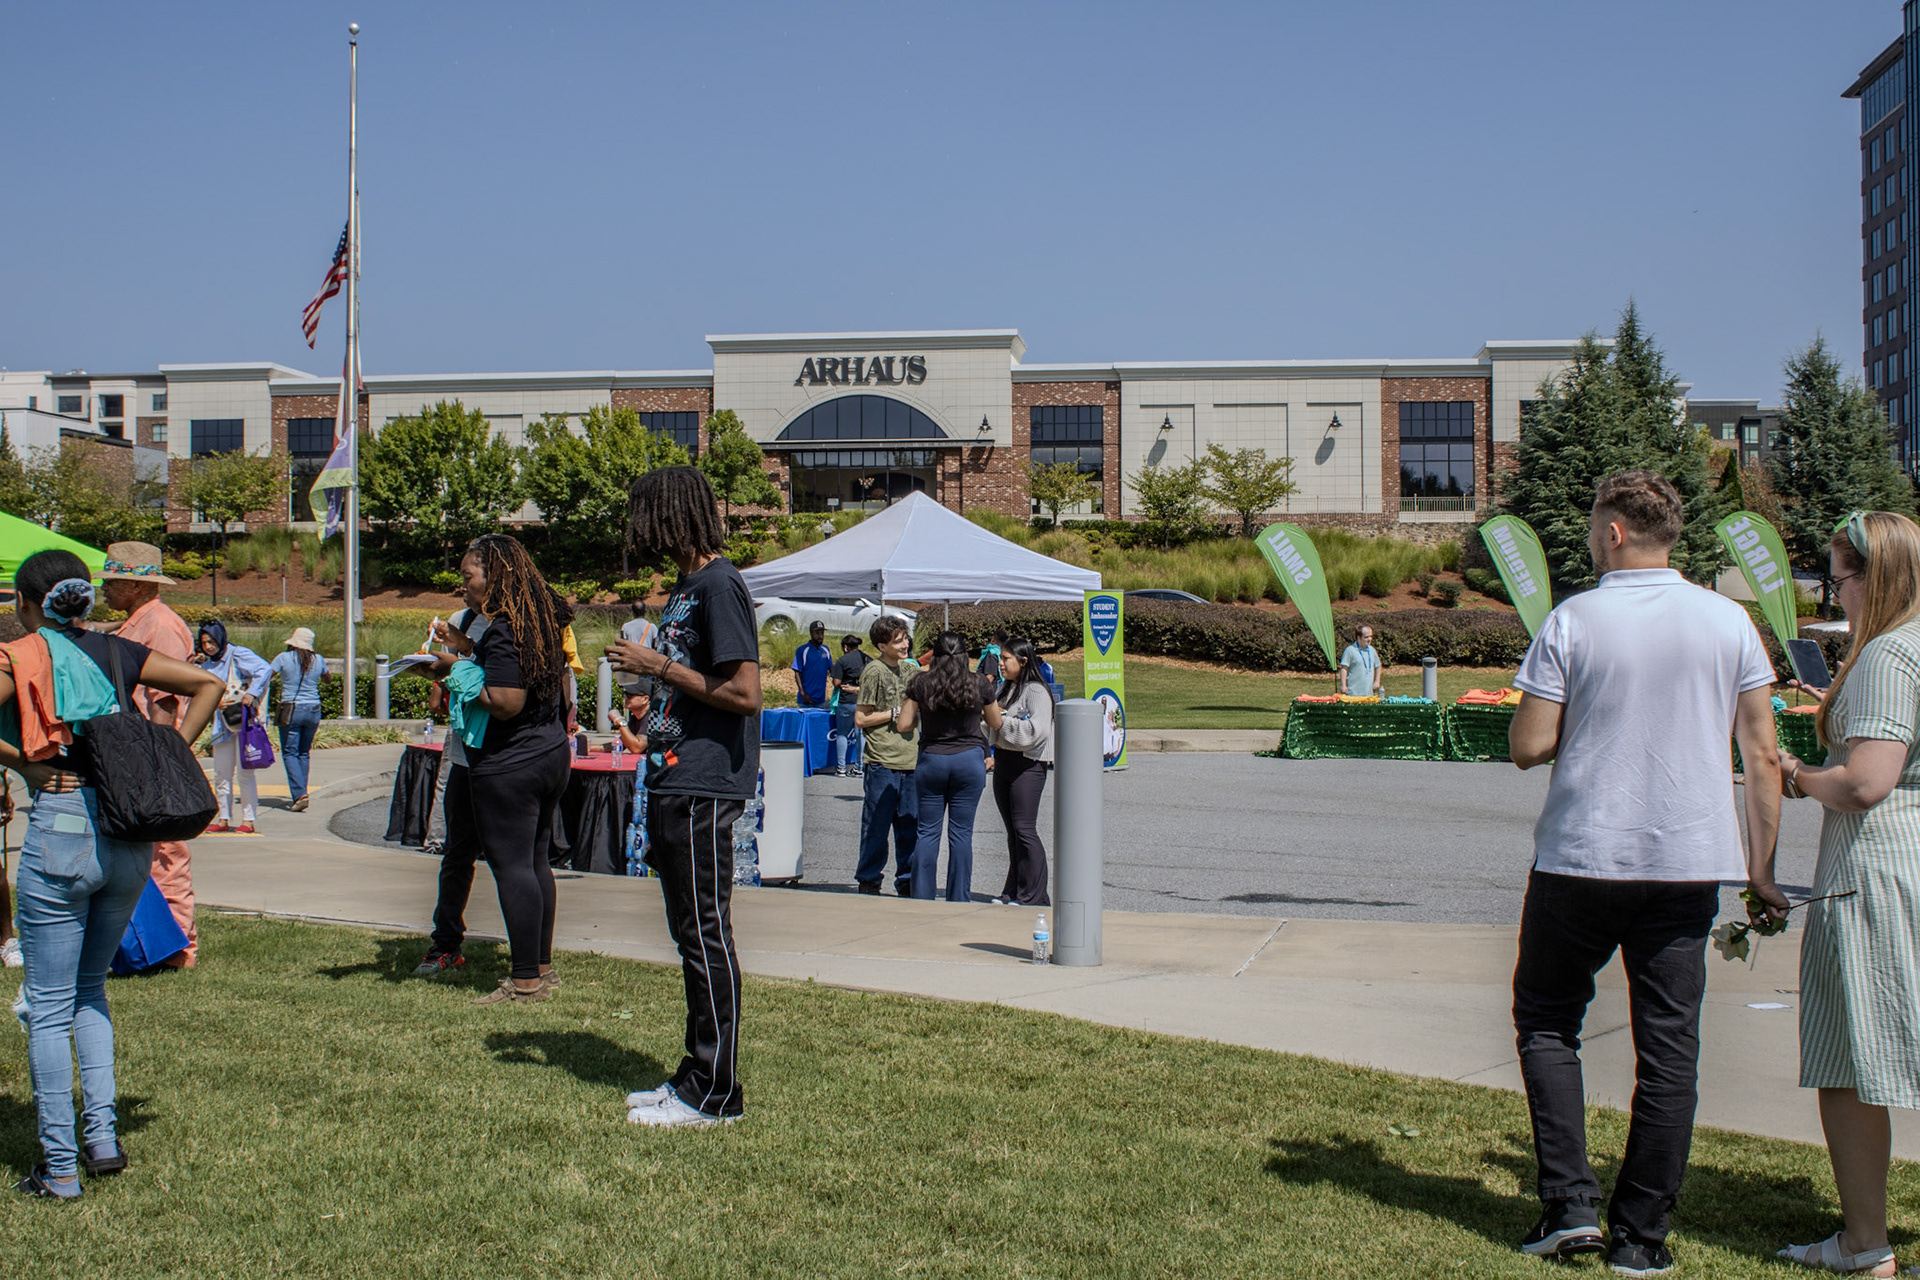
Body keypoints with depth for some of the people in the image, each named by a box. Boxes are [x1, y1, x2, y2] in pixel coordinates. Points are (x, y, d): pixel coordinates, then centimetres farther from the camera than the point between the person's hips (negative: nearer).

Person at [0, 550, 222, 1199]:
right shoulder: (115, 652, 11)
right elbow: (207, 685, 11)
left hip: (61, 832, -5)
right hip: (131, 836, 5)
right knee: (90, 988, 22)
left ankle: (59, 1168, 8)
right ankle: (103, 1137, 14)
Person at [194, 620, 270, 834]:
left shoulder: (238, 654, -7)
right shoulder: (207, 665, 14)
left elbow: (264, 670, -19)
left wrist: (251, 694, -24)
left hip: (245, 720, -7)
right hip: (223, 724, 7)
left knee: (244, 771, -6)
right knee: (221, 774, 8)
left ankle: (248, 819, -1)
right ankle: (224, 819, 17)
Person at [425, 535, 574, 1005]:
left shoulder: (502, 632, -18)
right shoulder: (540, 622, 11)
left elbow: (505, 703, -23)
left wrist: (459, 671, -13)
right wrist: (468, 651, 20)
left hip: (509, 767, -10)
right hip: (551, 755, 10)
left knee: (511, 866, -4)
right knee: (536, 861, 15)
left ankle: (526, 980, -1)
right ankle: (542, 966, 23)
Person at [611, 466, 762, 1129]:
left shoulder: (719, 585, -14)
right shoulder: (685, 587, 17)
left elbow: (745, 694, -21)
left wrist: (660, 667, -14)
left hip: (704, 790, -10)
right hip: (673, 783, 10)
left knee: (707, 935, -4)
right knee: (690, 935, 15)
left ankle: (715, 1093, 4)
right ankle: (696, 1075, 24)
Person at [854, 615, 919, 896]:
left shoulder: (906, 668, 13)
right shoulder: (874, 671, -8)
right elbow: (861, 719, -10)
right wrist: (896, 713, -9)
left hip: (909, 760, 7)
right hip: (881, 762, -7)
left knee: (910, 826, 11)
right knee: (877, 826, 0)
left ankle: (907, 883, 20)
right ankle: (868, 883, 11)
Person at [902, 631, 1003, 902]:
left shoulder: (921, 683, -4)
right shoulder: (980, 684, -4)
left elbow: (904, 724, -2)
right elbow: (996, 724, 7)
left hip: (931, 760, 0)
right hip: (969, 760, 0)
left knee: (928, 832, 8)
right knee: (961, 833, 5)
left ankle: (921, 898, 9)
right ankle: (959, 900, 8)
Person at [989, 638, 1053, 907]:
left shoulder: (1036, 692, -11)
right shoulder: (1005, 688, 16)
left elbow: (1037, 730, -23)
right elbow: (995, 720, 25)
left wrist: (1002, 721, -17)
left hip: (1028, 766, -9)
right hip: (1003, 763, 9)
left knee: (1025, 829, -8)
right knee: (1012, 831, 12)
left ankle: (1034, 897, -3)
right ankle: (1013, 893, 17)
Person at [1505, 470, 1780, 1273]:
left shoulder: (1573, 621, -8)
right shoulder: (1729, 621, 2)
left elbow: (1528, 747, -9)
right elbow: (1762, 755, 2)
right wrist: (1760, 867, 9)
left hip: (1582, 854, -2)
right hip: (1690, 857, 3)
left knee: (1547, 1020, 15)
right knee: (1668, 1043, 8)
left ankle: (1569, 1204, 6)